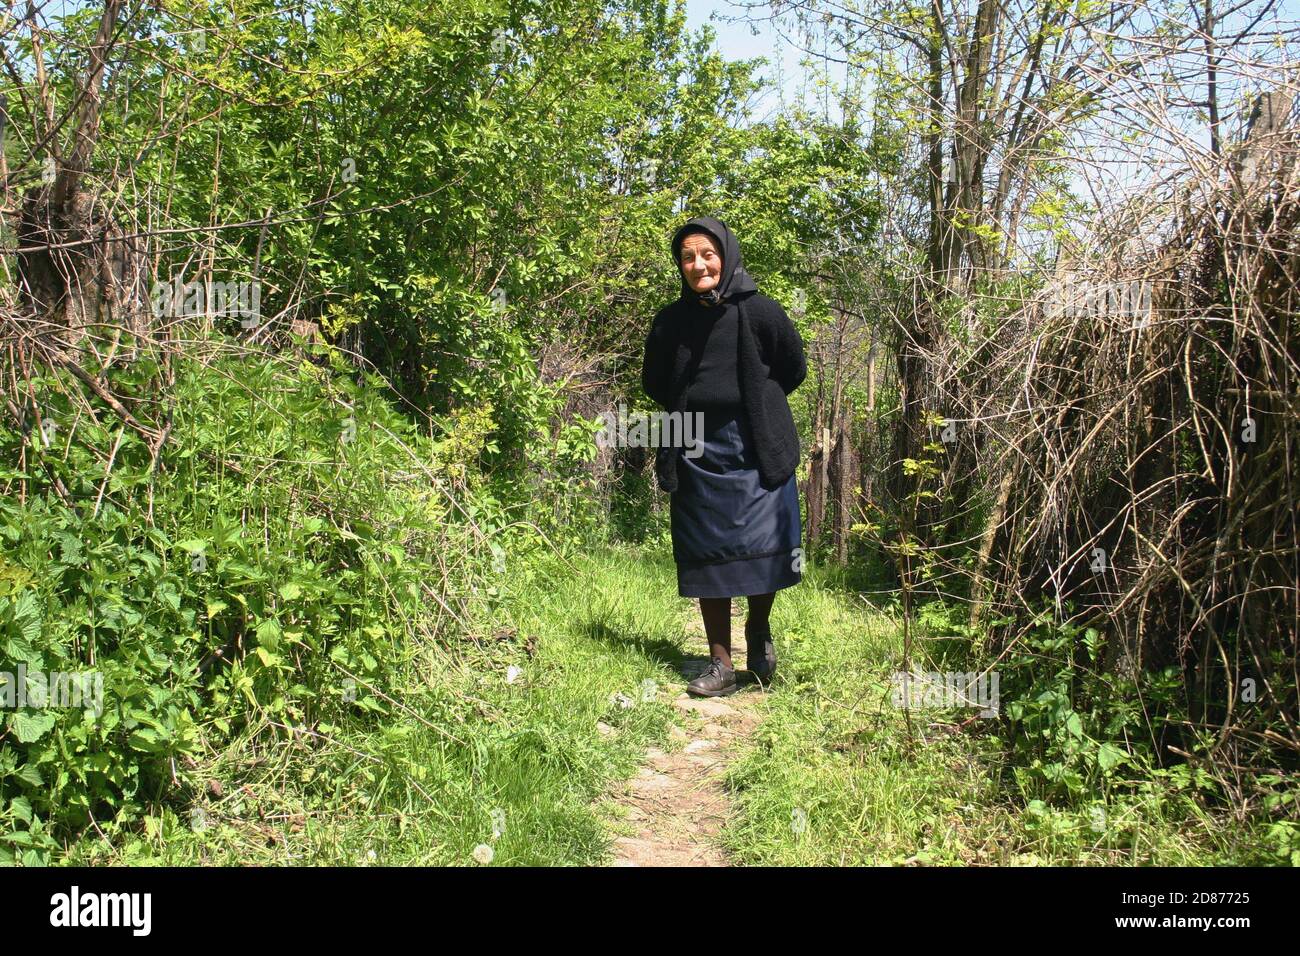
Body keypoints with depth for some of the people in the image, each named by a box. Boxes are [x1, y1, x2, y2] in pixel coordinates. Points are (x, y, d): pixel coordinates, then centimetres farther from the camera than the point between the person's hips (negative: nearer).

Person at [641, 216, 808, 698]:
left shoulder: (760, 312, -5)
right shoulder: (670, 321, 3)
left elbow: (794, 369, 7)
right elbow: (654, 383, 17)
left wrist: (755, 405, 9)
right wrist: (693, 412, 11)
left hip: (755, 450, -2)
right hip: (697, 454, 3)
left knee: (762, 545, -5)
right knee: (706, 554, 3)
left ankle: (759, 628, 24)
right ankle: (721, 666, 11)